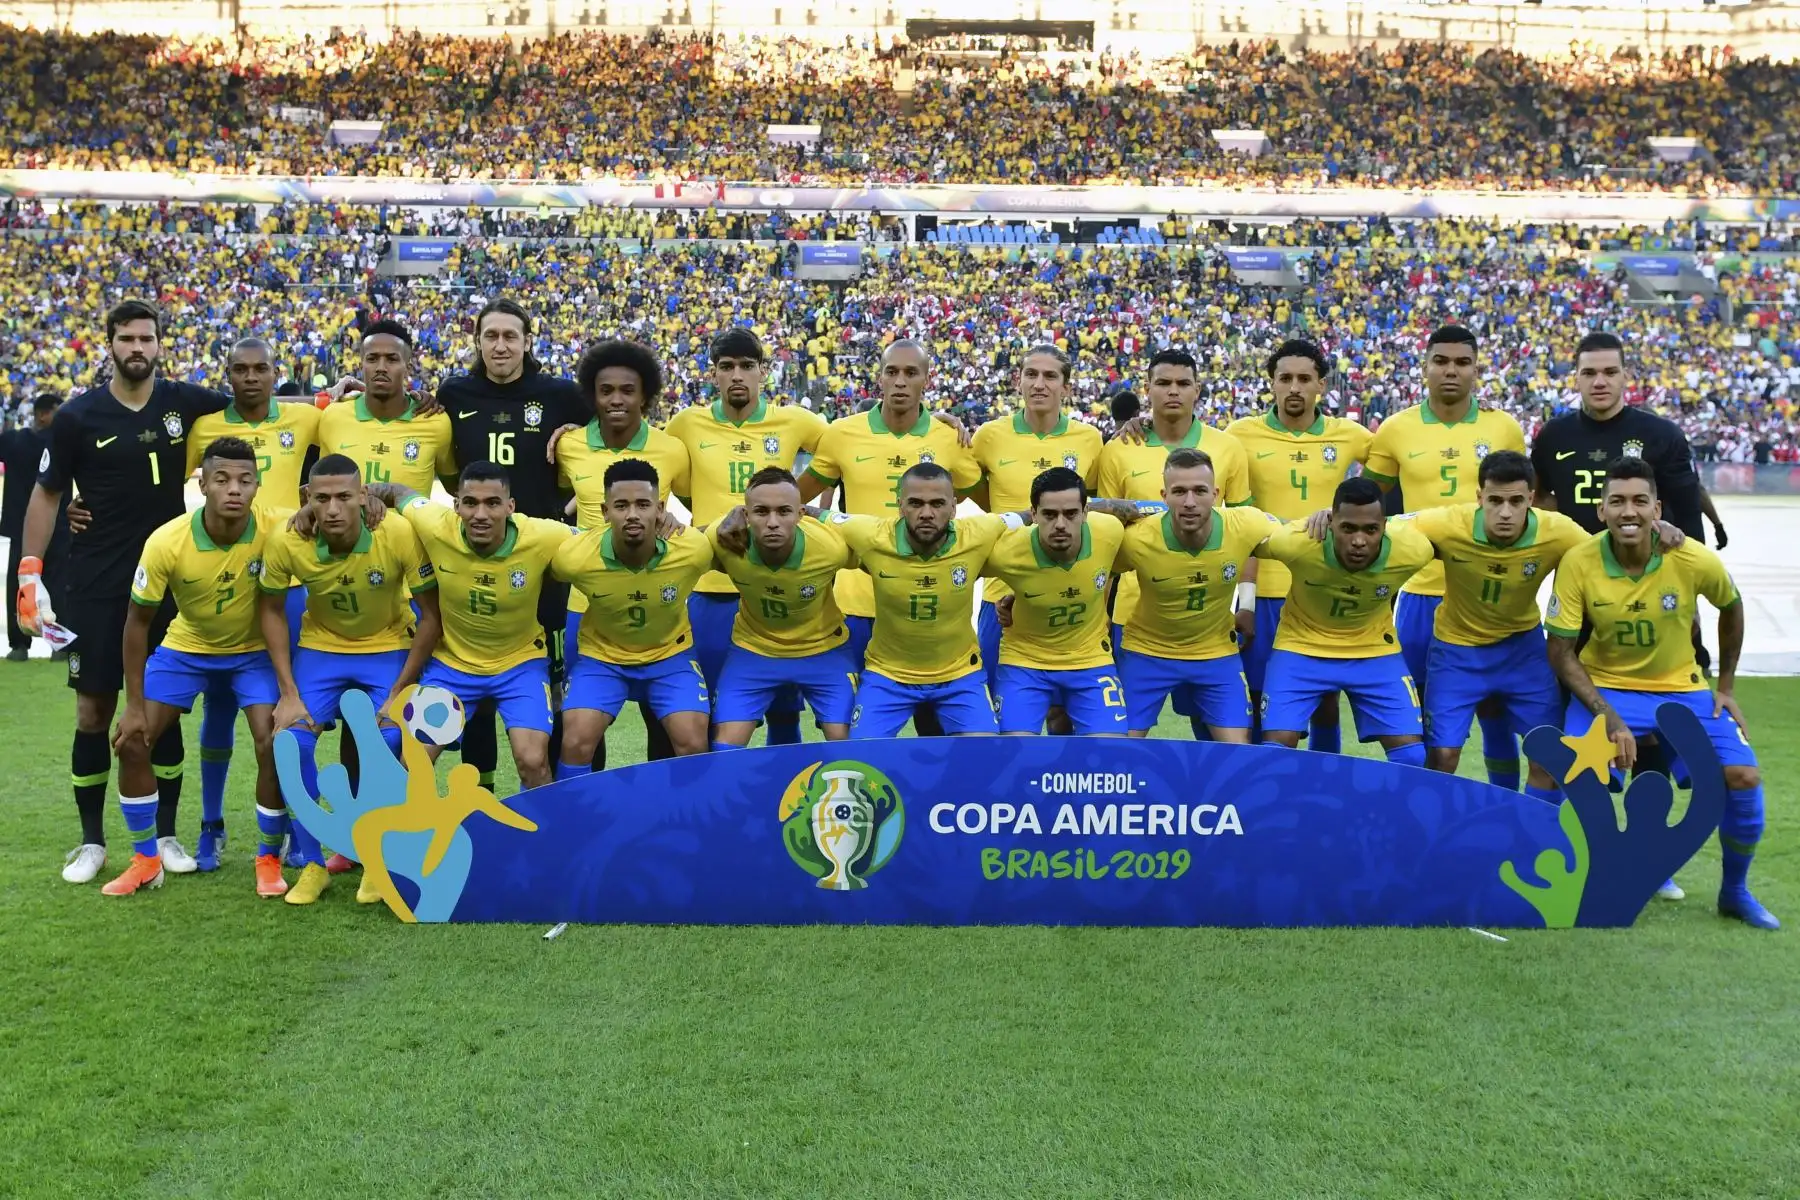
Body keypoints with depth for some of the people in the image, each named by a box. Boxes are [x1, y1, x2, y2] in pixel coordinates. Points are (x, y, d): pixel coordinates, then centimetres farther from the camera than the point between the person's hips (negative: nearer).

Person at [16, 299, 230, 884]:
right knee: (94, 710, 3)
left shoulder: (184, 402, -1)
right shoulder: (78, 417, -5)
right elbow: (47, 494, 2)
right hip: (96, 587, -1)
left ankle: (166, 835, 18)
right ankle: (91, 840, 16)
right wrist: (30, 574, -4)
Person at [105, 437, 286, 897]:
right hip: (186, 647, 1)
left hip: (253, 649, -1)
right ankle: (146, 859, 16)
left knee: (273, 745, -17)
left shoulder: (274, 530, -30)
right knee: (132, 741, -4)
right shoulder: (166, 542, -27)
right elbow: (138, 622, -14)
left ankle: (269, 859, 6)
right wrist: (134, 705, -12)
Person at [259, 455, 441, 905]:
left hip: (389, 648, -2)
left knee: (393, 745, -18)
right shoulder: (286, 542, -23)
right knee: (291, 743, -14)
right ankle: (312, 864, 6)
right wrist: (288, 693, -9)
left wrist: (399, 692, -17)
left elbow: (431, 616, -17)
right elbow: (273, 612, -5)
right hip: (320, 648, 2)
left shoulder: (399, 535, -29)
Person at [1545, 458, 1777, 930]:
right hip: (1606, 688, -2)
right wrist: (1609, 717, -22)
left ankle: (1735, 892, 15)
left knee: (1744, 777, -11)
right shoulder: (1578, 563, -20)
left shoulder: (1694, 560, -18)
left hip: (1683, 688, 2)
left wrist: (1725, 687, 8)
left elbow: (1731, 607, 6)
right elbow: (1561, 653, -13)